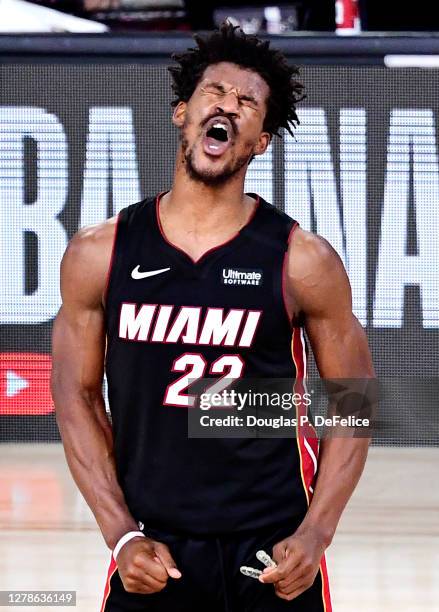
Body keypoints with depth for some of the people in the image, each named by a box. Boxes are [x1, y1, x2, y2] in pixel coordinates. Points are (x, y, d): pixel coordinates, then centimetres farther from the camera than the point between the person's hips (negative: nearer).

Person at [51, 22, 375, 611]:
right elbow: (77, 396, 4)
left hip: (274, 558, -1)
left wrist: (315, 535, -8)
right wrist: (122, 536, -4)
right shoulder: (99, 254, -1)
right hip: (153, 557, 1)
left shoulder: (303, 261, -4)